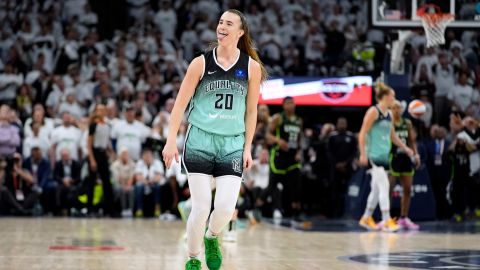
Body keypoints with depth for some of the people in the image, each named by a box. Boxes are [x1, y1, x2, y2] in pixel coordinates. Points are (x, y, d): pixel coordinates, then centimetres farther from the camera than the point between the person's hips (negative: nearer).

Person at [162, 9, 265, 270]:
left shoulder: (252, 67, 3)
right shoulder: (201, 63, 0)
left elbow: (251, 111, 11)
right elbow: (180, 104, 1)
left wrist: (248, 148, 7)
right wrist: (171, 141, -5)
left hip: (232, 144, 1)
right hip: (200, 141, -1)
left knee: (225, 208, -11)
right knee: (201, 207, -7)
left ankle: (212, 238, 22)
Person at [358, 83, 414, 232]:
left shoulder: (389, 114, 15)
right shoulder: (373, 111, -9)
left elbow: (392, 136, 25)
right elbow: (362, 133, -12)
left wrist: (405, 148, 19)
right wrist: (363, 154, -18)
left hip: (384, 155, 8)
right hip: (373, 155, -8)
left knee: (377, 188, 12)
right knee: (384, 186, -13)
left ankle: (366, 218, 23)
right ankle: (386, 221, -14)